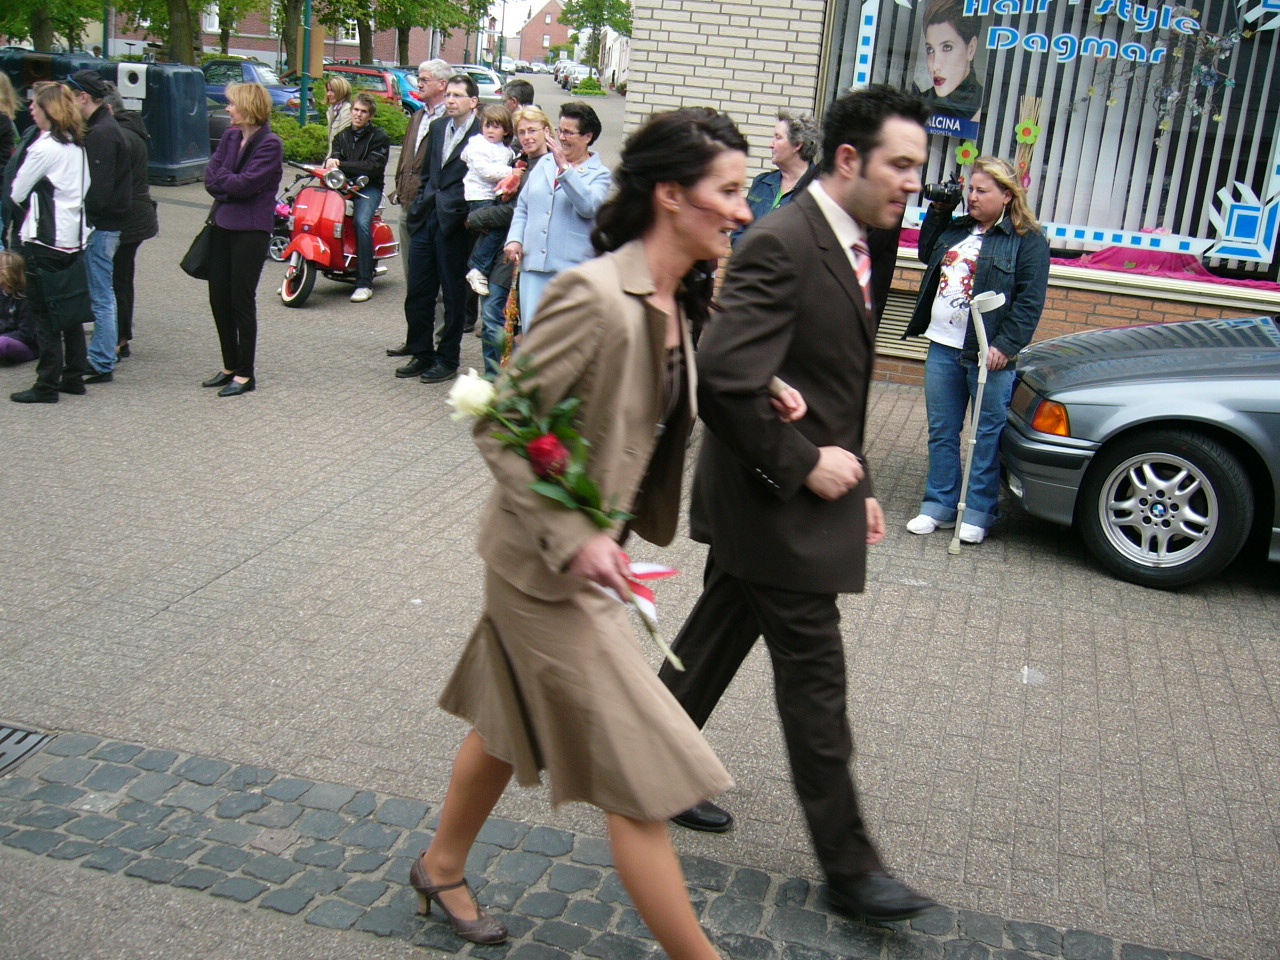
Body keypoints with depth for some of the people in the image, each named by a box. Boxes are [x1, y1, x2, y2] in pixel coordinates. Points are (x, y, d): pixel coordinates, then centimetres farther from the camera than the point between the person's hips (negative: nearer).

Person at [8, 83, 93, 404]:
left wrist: (30, 205, 12)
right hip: (74, 236, 8)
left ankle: (47, 385, 2)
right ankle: (74, 377, 19)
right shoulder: (76, 146, 9)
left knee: (46, 312, -2)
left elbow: (17, 193, -8)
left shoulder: (44, 148, -15)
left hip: (46, 239, -8)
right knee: (72, 309, 13)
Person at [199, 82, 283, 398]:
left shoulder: (270, 144, -11)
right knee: (219, 299, 10)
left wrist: (220, 178, -4)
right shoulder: (231, 137, 11)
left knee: (242, 301, -2)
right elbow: (211, 177, 4)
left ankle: (245, 374, 9)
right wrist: (230, 187, -13)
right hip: (223, 226, 7)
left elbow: (244, 184, -19)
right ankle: (230, 366, 24)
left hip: (250, 231, -7)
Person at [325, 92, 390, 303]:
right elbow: (334, 159, 5)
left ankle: (364, 283, -30)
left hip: (369, 188, -4)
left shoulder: (380, 137, 5)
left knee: (362, 222, -33)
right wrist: (330, 163, -22)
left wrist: (341, 165, -20)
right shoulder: (342, 137, 21)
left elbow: (373, 167, -11)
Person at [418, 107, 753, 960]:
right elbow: (499, 426, -22)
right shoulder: (595, 297, -26)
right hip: (546, 564, -9)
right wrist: (569, 539, -25)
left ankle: (442, 869, 48)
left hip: (591, 551, 9)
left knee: (513, 724, 25)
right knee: (640, 773, 0)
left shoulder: (675, 302, 1)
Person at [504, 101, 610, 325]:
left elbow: (589, 206, -19)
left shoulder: (599, 174, 2)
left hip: (571, 268, -4)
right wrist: (514, 238, 5)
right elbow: (522, 208, 21)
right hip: (533, 265, 5)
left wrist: (565, 168, -21)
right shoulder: (545, 164, 17)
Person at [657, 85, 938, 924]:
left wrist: (857, 482, 15)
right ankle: (848, 864, 15)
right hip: (775, 506, -9)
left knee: (715, 642, 21)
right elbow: (723, 381, -29)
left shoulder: (848, 246, 10)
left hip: (806, 496, 9)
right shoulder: (780, 246, -21)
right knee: (815, 680, 1)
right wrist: (804, 465, -20)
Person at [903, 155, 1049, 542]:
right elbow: (926, 255, 30)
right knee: (941, 432, 11)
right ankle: (940, 506, 21)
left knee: (988, 434, 2)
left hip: (988, 352, -6)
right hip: (942, 346, 6)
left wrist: (1005, 345, -18)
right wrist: (937, 213, 17)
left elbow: (1030, 301, -10)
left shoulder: (1028, 241, -5)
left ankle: (978, 513, 11)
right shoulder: (956, 229, 14)